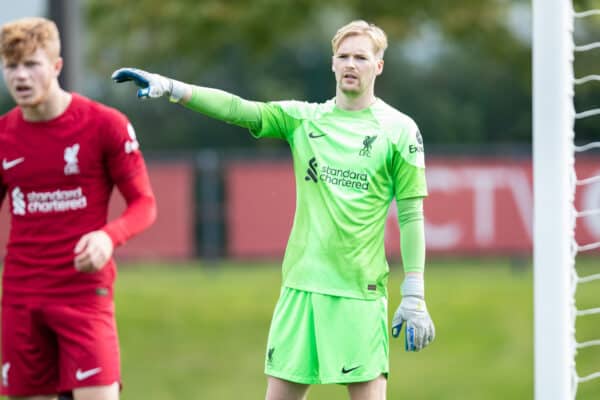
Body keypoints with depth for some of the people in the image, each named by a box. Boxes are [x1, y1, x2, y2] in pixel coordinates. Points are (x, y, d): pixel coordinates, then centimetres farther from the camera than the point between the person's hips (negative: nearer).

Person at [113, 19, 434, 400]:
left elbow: (412, 215, -1)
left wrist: (414, 298, -6)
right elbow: (236, 108, -1)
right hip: (301, 283, 4)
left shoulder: (399, 129, 0)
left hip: (360, 290, -4)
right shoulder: (303, 118, 10)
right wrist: (169, 87, -15)